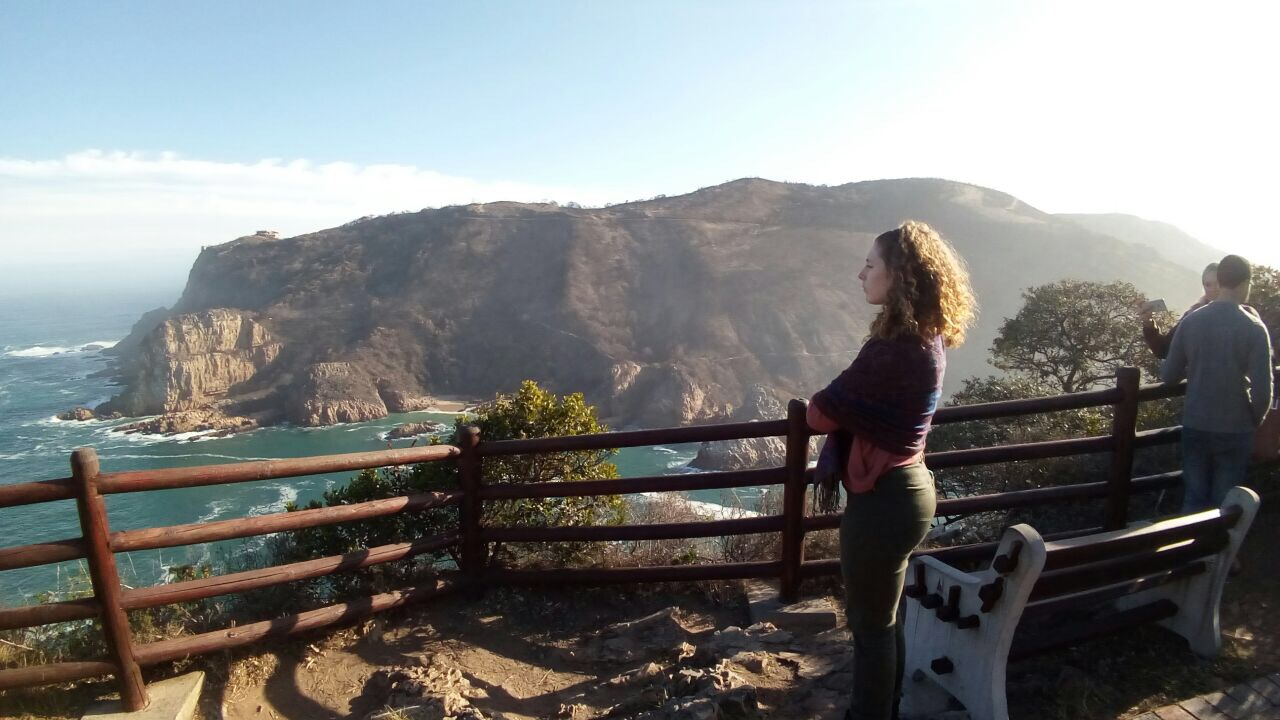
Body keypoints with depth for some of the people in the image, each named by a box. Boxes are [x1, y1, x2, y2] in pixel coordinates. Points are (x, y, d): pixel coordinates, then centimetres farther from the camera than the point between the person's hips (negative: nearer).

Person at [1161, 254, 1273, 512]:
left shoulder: (1190, 321, -5)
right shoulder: (1253, 328, -13)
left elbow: (1168, 375, -1)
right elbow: (1262, 390, -15)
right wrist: (1255, 420, 4)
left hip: (1194, 427, 2)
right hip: (1234, 431, -2)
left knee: (1194, 500, 13)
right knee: (1224, 504, 11)